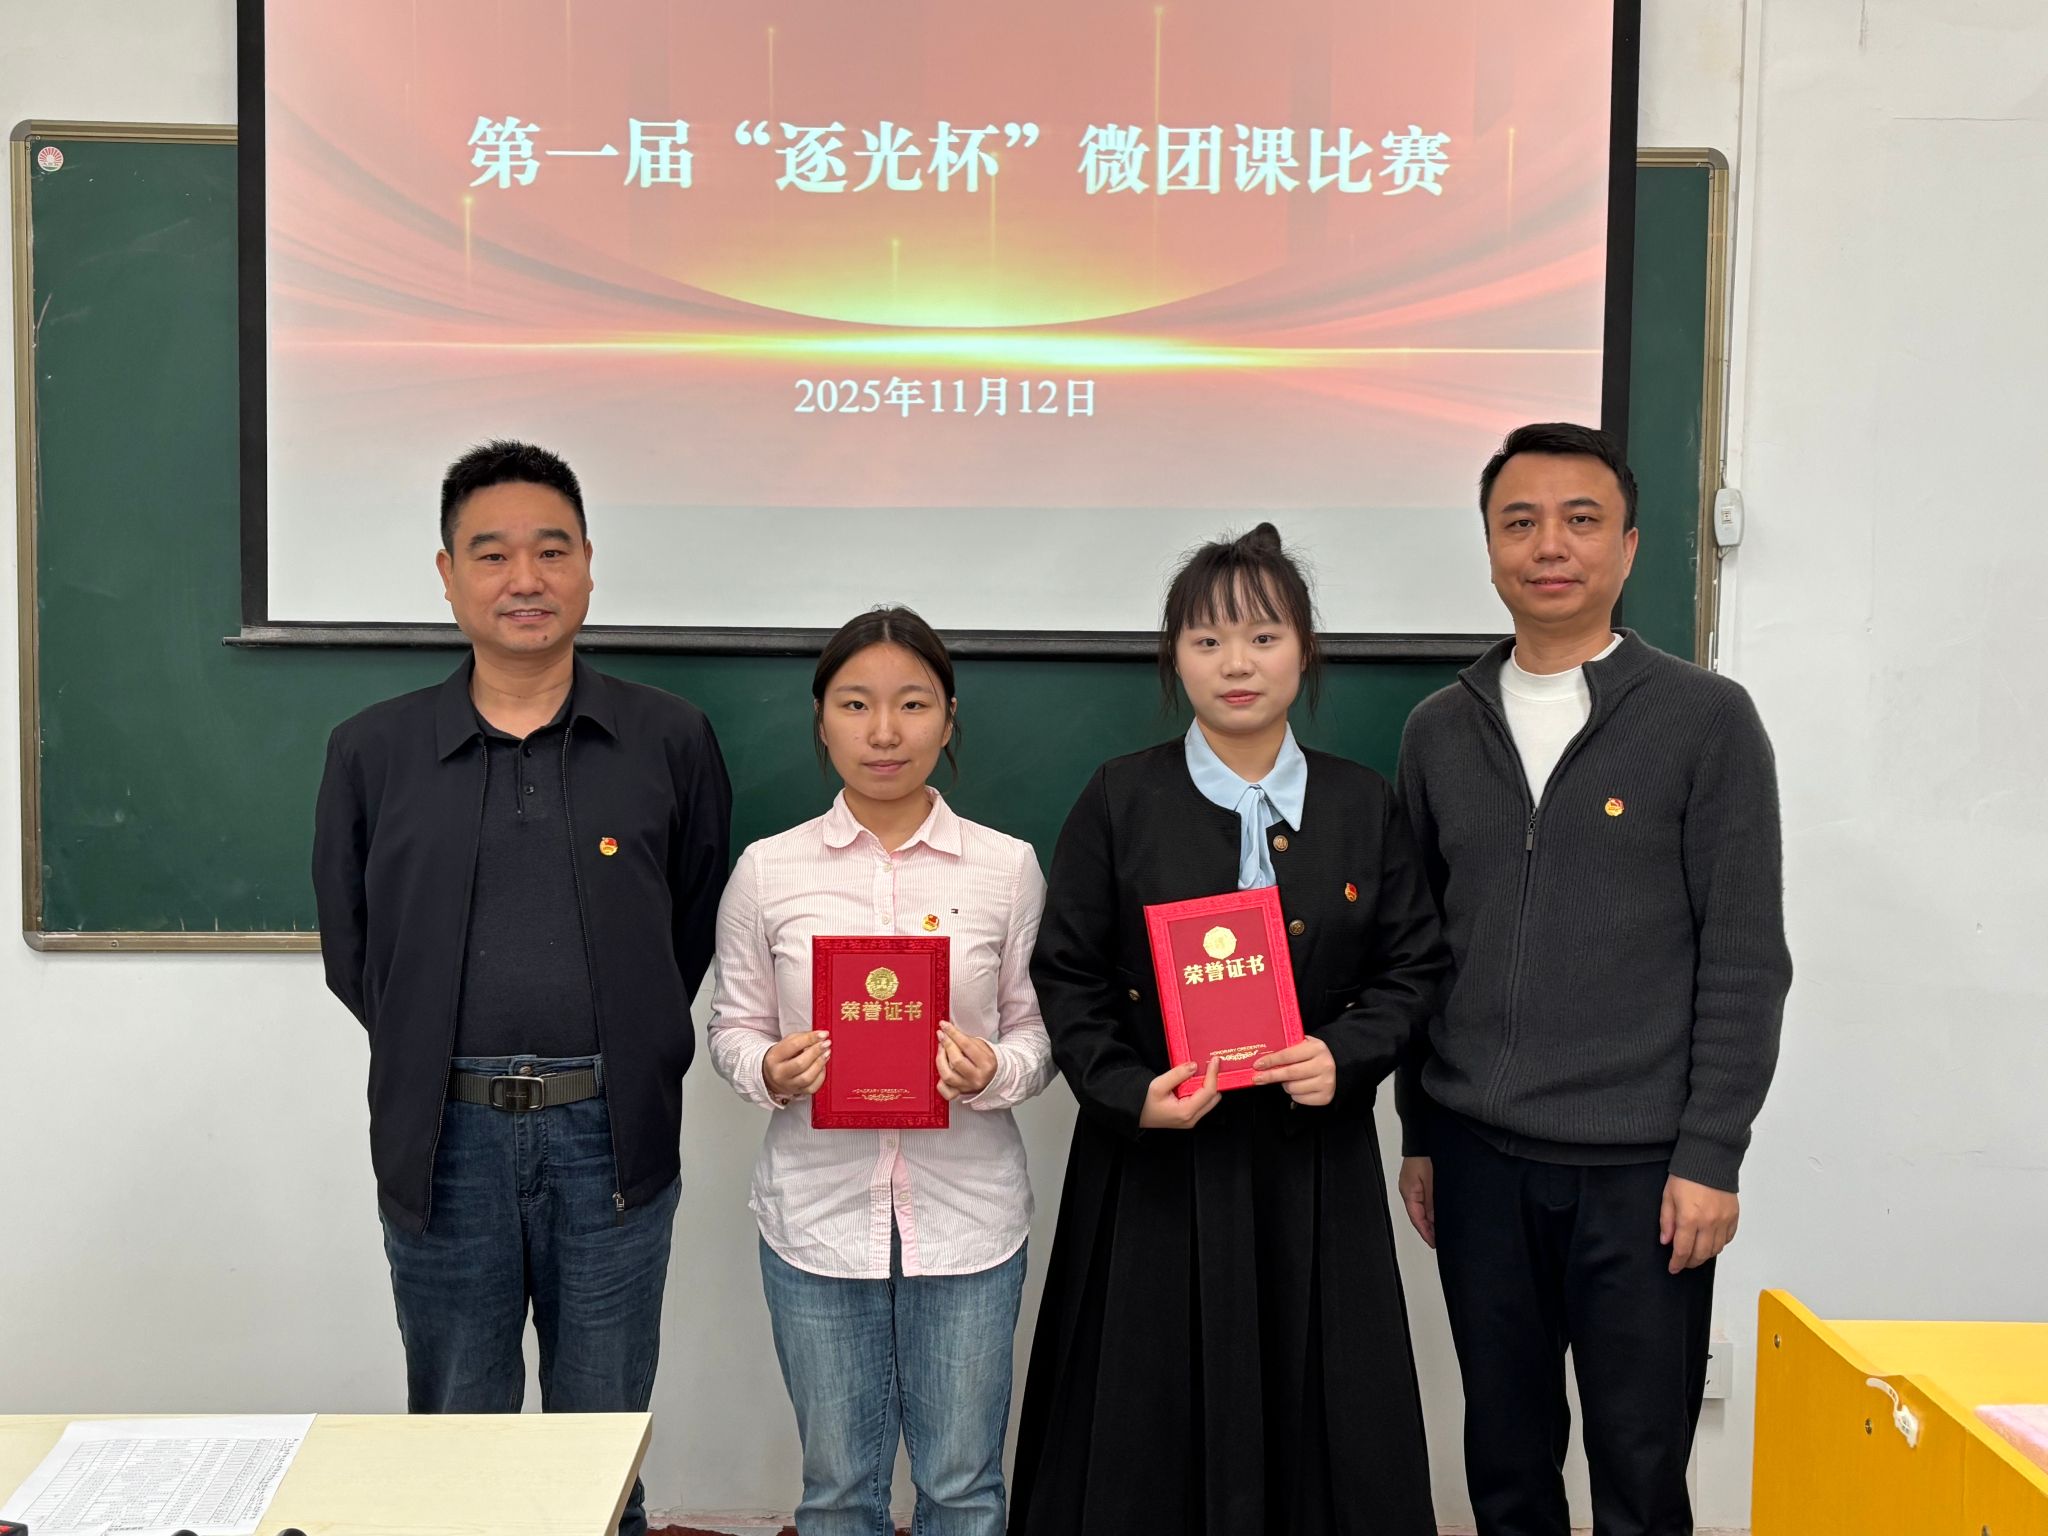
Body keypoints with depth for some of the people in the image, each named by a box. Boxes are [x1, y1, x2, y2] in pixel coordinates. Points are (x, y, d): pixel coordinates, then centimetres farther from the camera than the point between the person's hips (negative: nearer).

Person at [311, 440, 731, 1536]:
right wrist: (444, 1060, 5)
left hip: (611, 1135, 0)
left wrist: (627, 1059, 3)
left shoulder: (670, 742, 1)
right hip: (444, 1139, 1)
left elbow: (698, 925, 7)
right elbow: (350, 950, 10)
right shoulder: (372, 752, 4)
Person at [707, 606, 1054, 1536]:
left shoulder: (1008, 867, -2)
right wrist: (768, 1070, -15)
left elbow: (1040, 1032, 3)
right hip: (818, 1211, 0)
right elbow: (731, 1026, 6)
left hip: (966, 1211, 0)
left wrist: (994, 1073, -18)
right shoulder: (768, 870, -1)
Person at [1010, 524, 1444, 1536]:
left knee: (1313, 1415, 7)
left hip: (1313, 1159, 2)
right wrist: (1126, 1091, -14)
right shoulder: (1120, 798, 0)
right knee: (1148, 1421, 4)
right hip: (1156, 1159, -1)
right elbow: (1065, 975, 0)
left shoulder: (1363, 805, 6)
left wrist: (1347, 1055, -10)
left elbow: (1412, 969, 8)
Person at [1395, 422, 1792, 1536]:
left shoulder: (1707, 719, -3)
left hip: (1641, 1164, -3)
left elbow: (1744, 958, -5)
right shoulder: (1439, 731, 8)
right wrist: (1419, 1132, 10)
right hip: (1478, 1155, 3)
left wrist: (1710, 1156, -9)